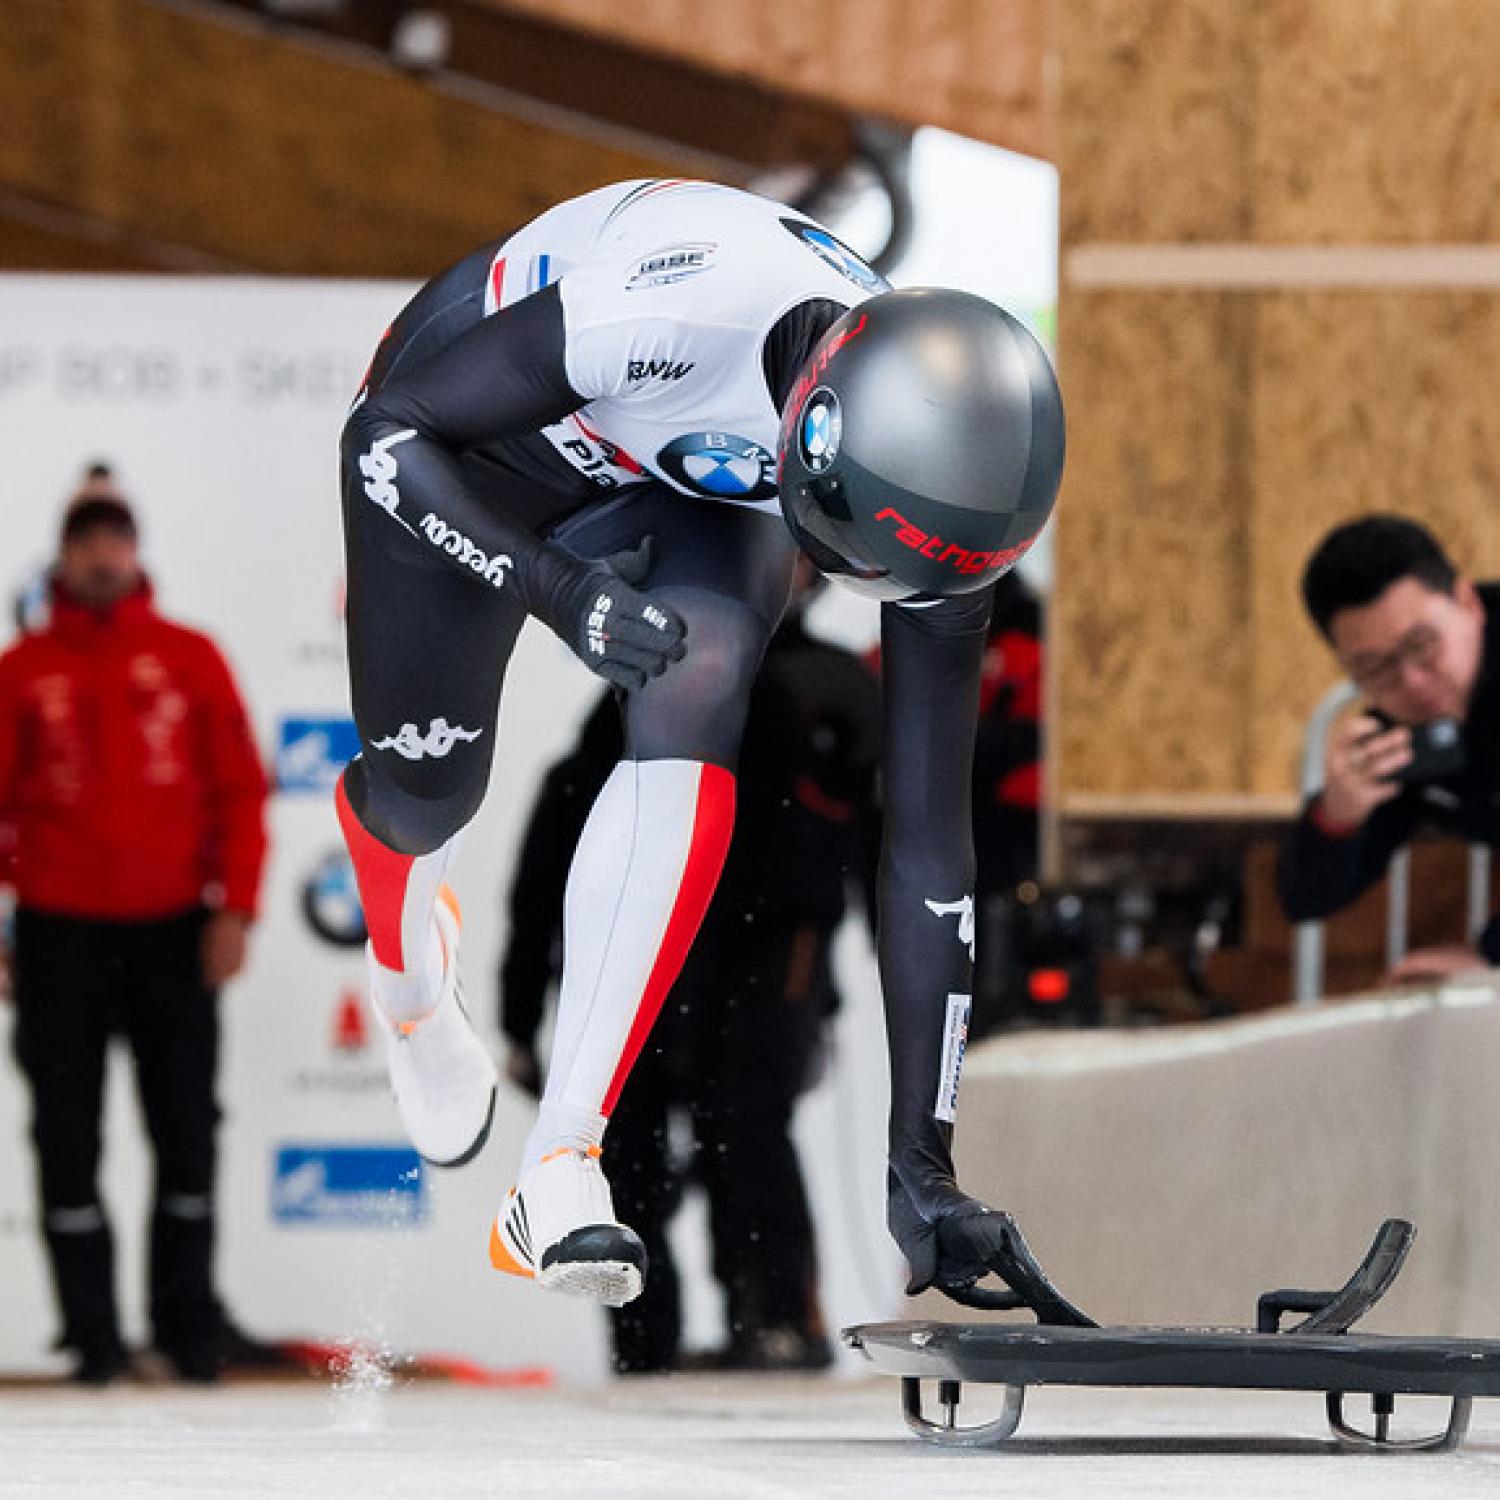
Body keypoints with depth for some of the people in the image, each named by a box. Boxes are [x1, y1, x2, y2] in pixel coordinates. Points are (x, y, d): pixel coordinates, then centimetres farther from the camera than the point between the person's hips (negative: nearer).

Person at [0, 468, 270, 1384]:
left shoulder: (189, 659, 4)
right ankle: (92, 1330, 8)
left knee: (186, 1127, 3)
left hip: (172, 929, 0)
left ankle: (189, 1316, 14)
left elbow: (240, 788, 3)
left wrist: (235, 907, -4)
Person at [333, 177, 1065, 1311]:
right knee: (423, 795, 3)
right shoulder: (677, 308, -44)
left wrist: (921, 1156, -23)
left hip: (690, 486, 2)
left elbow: (929, 838, -23)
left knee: (696, 700, -28)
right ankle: (411, 965, 45)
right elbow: (385, 436, -29)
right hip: (471, 438, -2)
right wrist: (565, 592, -43)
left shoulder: (933, 497, -30)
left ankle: (560, 1176, -26)